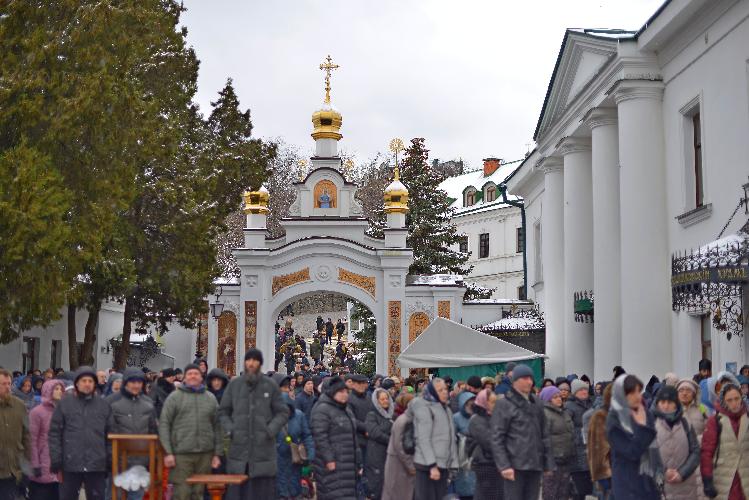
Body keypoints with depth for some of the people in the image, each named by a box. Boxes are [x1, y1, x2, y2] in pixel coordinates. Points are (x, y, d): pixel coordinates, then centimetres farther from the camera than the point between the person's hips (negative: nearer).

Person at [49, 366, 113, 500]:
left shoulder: (104, 405, 7)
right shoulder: (64, 404, 2)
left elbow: (110, 435, 8)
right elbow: (55, 433, 1)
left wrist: (110, 460, 2)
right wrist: (55, 458, -6)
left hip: (97, 465, 1)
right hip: (70, 464, -1)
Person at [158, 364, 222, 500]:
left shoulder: (210, 398, 12)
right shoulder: (174, 397, 3)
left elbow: (217, 427, 13)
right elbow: (164, 424, -1)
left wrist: (217, 454, 7)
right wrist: (168, 452, -8)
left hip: (205, 454, 3)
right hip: (181, 453, -3)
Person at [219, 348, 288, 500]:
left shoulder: (270, 385, 4)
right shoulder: (234, 384, 7)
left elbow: (283, 412, 7)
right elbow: (223, 411, 14)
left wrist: (271, 430, -7)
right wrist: (230, 429, -2)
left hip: (264, 448, -1)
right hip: (238, 448, 1)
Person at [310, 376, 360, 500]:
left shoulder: (347, 410, 20)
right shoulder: (322, 409, -11)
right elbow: (320, 436, -18)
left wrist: (357, 462, 22)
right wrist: (328, 459, -20)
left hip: (348, 464, 9)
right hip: (332, 463, -9)